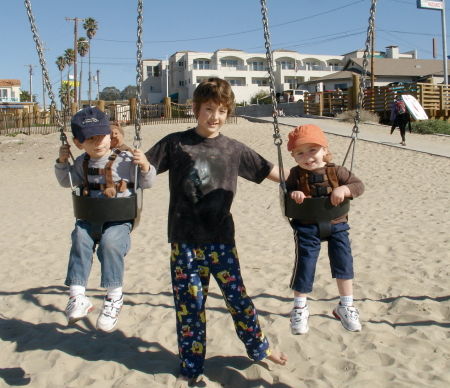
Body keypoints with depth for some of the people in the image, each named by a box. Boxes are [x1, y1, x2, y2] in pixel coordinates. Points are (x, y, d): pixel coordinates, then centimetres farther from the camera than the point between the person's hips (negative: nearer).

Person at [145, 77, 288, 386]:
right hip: (184, 239, 0)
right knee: (189, 303, 8)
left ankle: (259, 348, 33)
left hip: (221, 239, 1)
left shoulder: (234, 149, 3)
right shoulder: (175, 144, 0)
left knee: (237, 296, 7)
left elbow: (270, 171, 7)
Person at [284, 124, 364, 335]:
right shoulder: (296, 174, -3)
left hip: (336, 225, 2)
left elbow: (359, 185, -5)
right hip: (306, 227, -2)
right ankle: (299, 307, 18)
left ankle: (346, 306, 24)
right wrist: (293, 194, -23)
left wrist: (343, 189, -24)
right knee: (305, 264, -1)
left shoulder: (336, 171, -2)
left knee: (343, 263, 5)